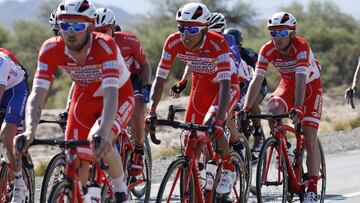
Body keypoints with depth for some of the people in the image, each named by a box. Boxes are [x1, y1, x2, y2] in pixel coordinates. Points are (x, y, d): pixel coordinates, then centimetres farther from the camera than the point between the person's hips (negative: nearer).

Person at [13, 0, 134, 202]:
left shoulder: (105, 46, -37)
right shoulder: (51, 49, -27)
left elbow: (110, 94, -47)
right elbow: (37, 95, -33)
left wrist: (103, 131, -65)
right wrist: (29, 131, -51)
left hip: (119, 96, -4)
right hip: (85, 97, 4)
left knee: (100, 142, -30)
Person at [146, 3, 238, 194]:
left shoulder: (217, 44, -36)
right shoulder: (174, 43, -25)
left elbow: (225, 84, -42)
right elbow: (160, 78, -22)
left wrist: (218, 119, -53)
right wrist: (152, 111, -35)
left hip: (223, 85, -5)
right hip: (201, 84, 5)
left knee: (210, 127, -27)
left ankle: (228, 169, -2)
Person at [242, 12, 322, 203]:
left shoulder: (301, 46, -32)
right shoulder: (268, 50, -21)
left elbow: (301, 78, -44)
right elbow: (257, 79, -27)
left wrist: (298, 108, -56)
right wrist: (246, 109, -39)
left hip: (310, 86, -4)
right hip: (287, 85, 4)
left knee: (309, 138, -13)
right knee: (273, 110, -30)